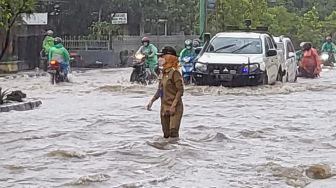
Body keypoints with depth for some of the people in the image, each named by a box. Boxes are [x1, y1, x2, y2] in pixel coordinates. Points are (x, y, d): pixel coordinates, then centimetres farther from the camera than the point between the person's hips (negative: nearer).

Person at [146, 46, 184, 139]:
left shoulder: (174, 72, -14)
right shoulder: (163, 72, 12)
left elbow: (180, 90, -17)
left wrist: (173, 105, -21)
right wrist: (152, 101, 11)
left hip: (175, 108, -8)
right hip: (164, 107, 8)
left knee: (173, 132, -14)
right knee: (166, 134, 13)